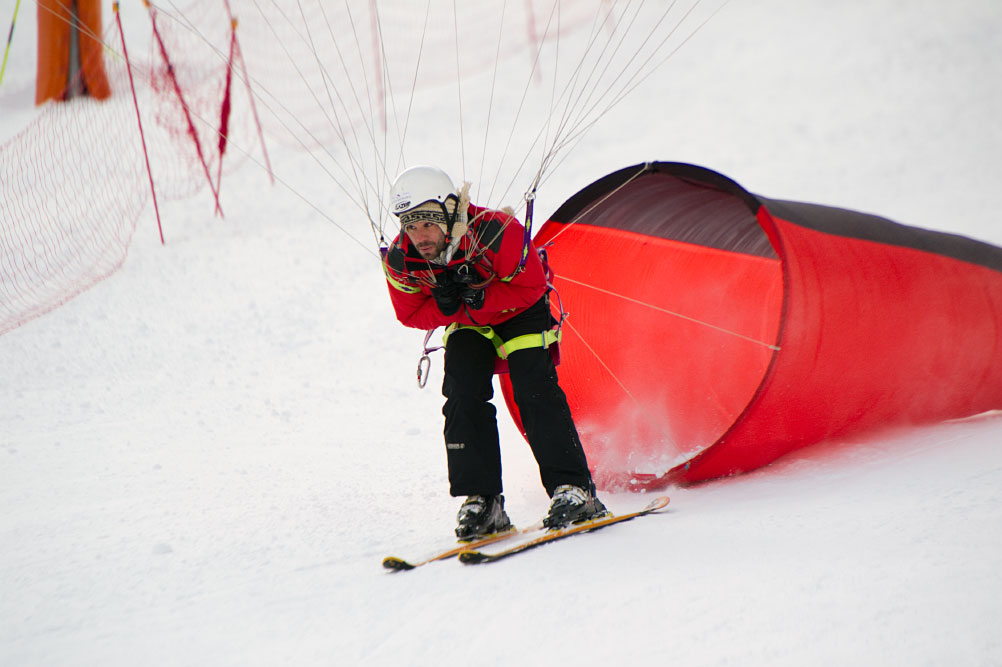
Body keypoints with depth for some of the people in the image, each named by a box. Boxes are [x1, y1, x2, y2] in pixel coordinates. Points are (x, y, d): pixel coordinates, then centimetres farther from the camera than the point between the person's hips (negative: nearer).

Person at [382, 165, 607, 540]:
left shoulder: (496, 233, -37)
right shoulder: (399, 262, -24)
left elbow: (531, 286, -24)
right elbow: (411, 315, -9)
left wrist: (480, 299, -38)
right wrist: (445, 307, -31)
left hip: (520, 311, -3)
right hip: (467, 325, 3)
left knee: (533, 389, -19)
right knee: (462, 394, -16)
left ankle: (574, 489, -14)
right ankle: (481, 500, -11)